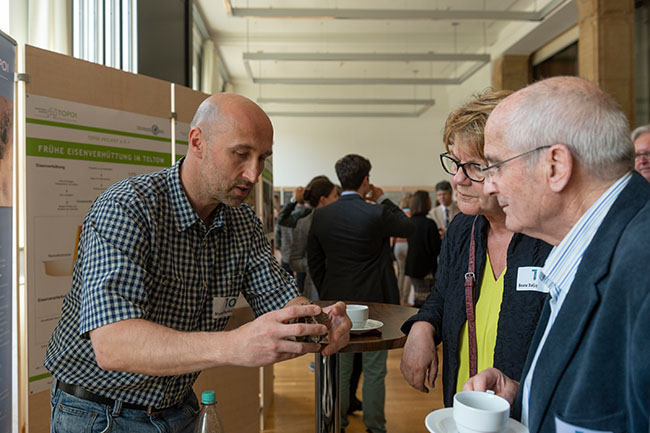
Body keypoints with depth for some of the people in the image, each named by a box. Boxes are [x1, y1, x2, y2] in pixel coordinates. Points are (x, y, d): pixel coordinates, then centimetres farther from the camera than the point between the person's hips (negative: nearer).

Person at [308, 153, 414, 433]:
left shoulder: (321, 215, -2)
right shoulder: (375, 214, -16)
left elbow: (313, 260, 5)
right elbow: (408, 228, 3)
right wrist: (383, 200, 8)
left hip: (336, 302, 4)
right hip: (372, 301, -4)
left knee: (339, 368, 17)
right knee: (374, 370, 11)